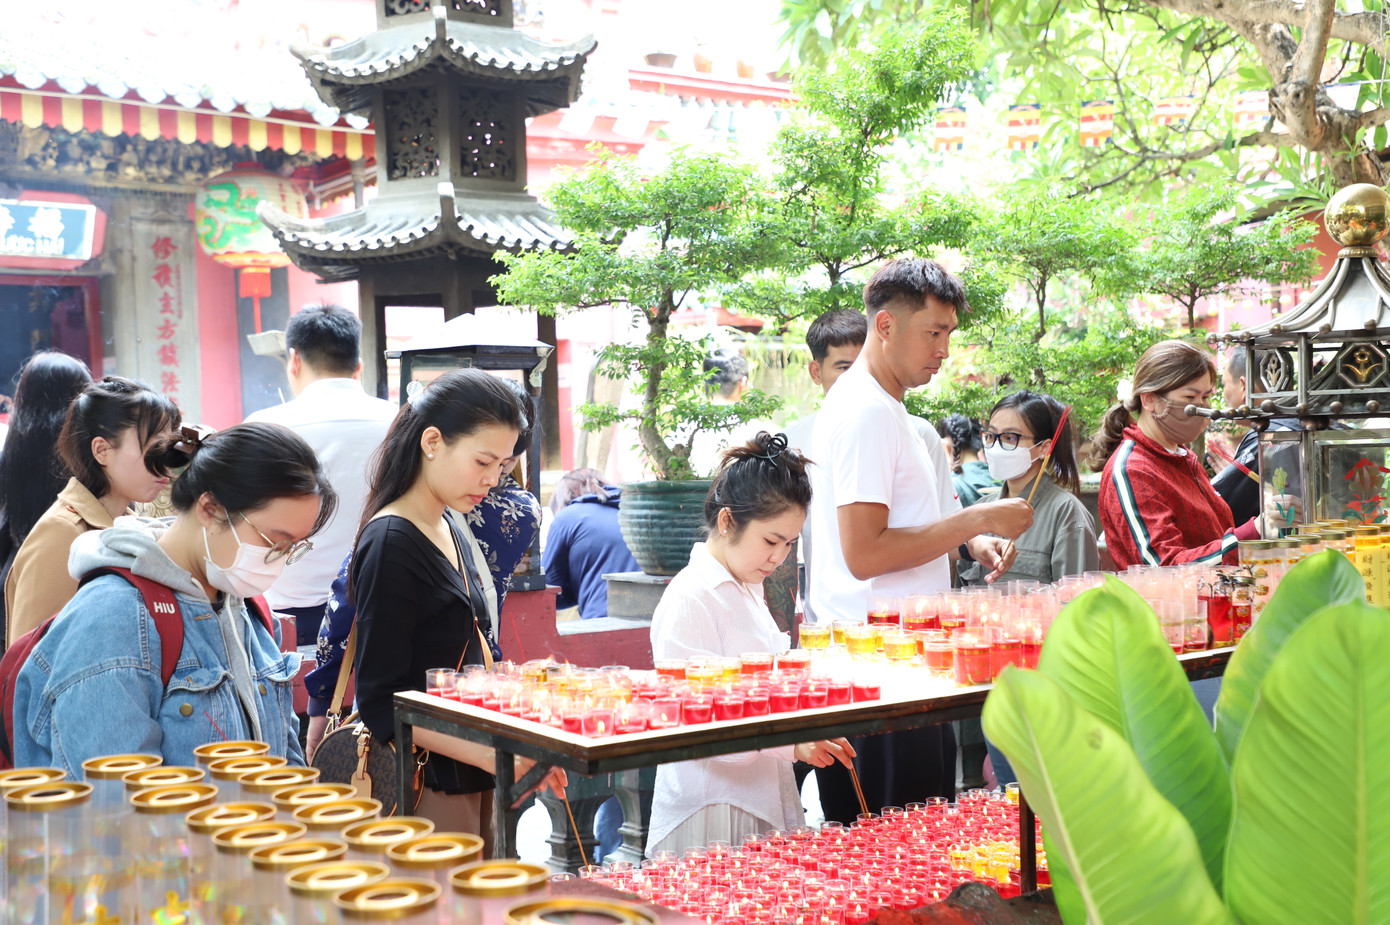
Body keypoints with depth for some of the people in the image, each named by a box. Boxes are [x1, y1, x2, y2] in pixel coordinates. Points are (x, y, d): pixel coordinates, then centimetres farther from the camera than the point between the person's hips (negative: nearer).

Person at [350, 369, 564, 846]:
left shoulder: (450, 531, 13)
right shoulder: (389, 544, -14)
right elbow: (381, 704, -17)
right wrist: (495, 756, -24)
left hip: (471, 783, 9)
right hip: (423, 786, -9)